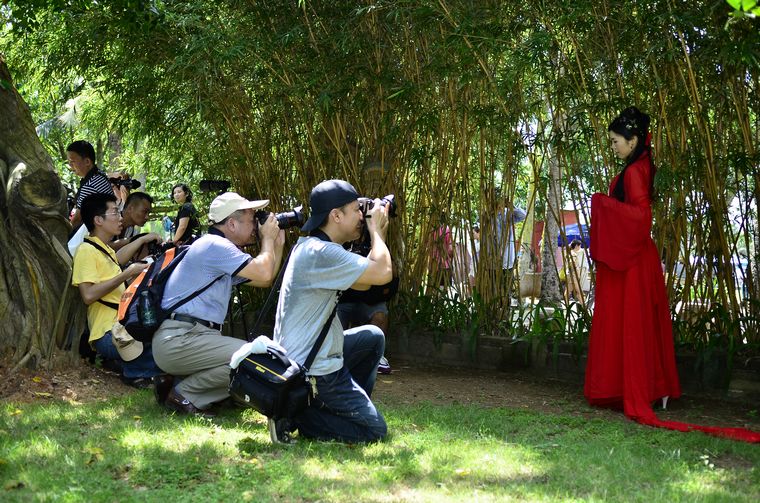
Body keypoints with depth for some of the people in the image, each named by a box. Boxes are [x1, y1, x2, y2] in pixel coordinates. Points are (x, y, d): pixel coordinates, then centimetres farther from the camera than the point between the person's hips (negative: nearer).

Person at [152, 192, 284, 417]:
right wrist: (268, 238, 0)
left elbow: (262, 280, 27)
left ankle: (176, 382, 5)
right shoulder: (214, 246, -11)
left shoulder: (219, 248, 22)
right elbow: (263, 274, -16)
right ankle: (184, 394, -9)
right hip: (177, 339, -11)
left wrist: (277, 244, 20)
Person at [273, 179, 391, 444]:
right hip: (311, 371, -10)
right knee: (374, 429, -6)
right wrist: (375, 229, -6)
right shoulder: (320, 252, -22)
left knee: (372, 337, 26)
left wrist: (378, 234, 12)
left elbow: (363, 283, 19)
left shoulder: (311, 247, 12)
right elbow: (383, 273, -23)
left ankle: (348, 407, 22)